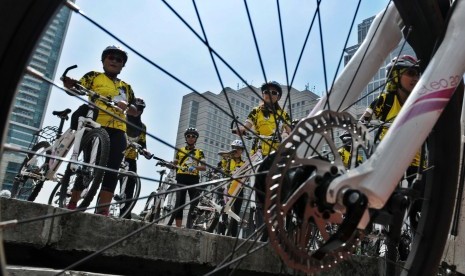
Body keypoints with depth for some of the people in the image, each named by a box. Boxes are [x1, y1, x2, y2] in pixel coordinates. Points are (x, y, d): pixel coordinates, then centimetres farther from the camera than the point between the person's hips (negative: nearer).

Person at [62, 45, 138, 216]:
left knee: (112, 169, -5)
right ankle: (72, 204, 3)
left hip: (118, 131, 4)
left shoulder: (126, 87, 25)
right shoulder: (94, 76, 14)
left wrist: (127, 106, -4)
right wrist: (69, 84, -23)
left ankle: (103, 210, -6)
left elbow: (135, 111, 18)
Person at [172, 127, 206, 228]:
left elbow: (204, 167, 3)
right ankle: (178, 227, -5)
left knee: (195, 203, -6)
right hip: (181, 178, 0)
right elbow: (174, 164, 16)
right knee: (179, 202, -5)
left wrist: (194, 167, -17)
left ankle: (191, 226, -3)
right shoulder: (180, 150, 18)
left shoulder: (199, 152, 13)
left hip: (194, 179, 0)